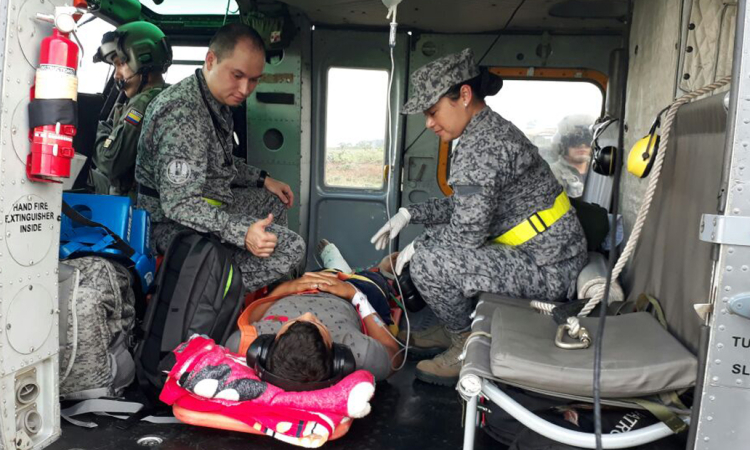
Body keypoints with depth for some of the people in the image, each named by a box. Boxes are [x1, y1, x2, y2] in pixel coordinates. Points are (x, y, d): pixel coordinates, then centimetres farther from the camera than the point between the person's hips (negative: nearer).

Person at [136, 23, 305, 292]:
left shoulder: (217, 100, 6)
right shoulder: (182, 113, -27)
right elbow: (179, 204, -30)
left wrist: (263, 180, 16)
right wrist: (241, 233, -38)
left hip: (208, 205, 10)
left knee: (273, 202, 24)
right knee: (291, 248, -21)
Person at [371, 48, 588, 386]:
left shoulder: (480, 146, -23)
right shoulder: (492, 129, 10)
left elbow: (468, 230, -23)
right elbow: (466, 207, 16)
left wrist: (417, 247, -7)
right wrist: (409, 214, 8)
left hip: (548, 270, -11)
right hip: (546, 252, 11)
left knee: (427, 261, -20)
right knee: (437, 238, 19)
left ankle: (466, 348, 4)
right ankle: (454, 330, 24)